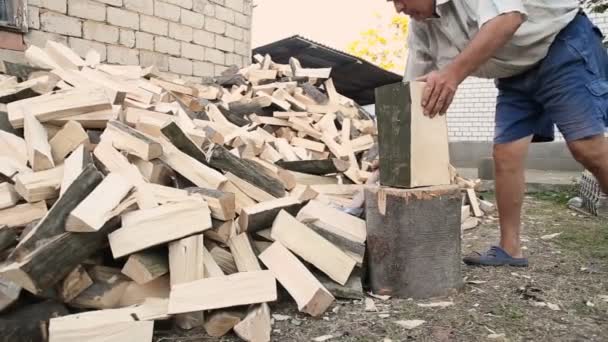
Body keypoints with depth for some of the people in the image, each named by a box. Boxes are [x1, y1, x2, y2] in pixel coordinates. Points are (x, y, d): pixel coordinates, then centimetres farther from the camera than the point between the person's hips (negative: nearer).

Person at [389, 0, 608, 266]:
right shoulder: (420, 27, -4)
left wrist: (453, 73, -47)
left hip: (563, 44, -6)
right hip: (515, 74, 6)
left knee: (586, 147, -18)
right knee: (505, 155, -4)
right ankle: (509, 249, 4)